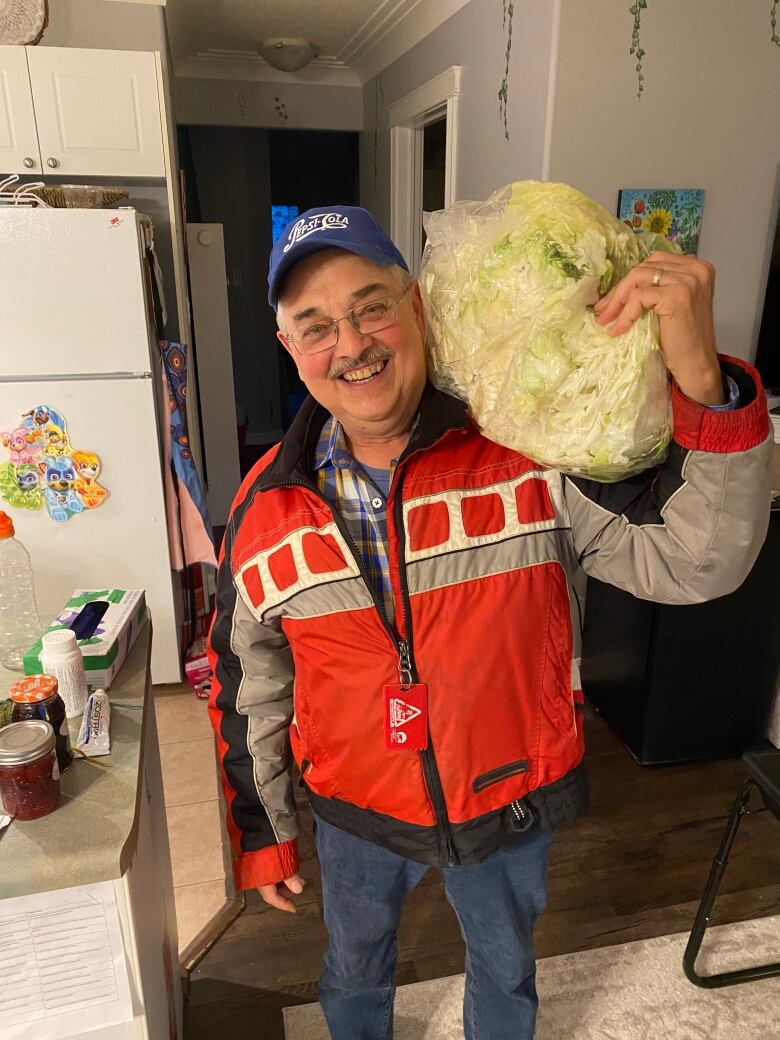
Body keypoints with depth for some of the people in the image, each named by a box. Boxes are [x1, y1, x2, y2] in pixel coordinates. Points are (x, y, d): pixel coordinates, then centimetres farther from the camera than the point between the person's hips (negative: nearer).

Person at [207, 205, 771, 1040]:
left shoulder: (529, 455, -21)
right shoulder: (265, 508, -14)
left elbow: (695, 560, -24)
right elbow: (248, 687, -3)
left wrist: (701, 383, -40)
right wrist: (261, 832, 5)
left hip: (511, 805, -1)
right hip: (355, 815, 2)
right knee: (353, 970, 31)